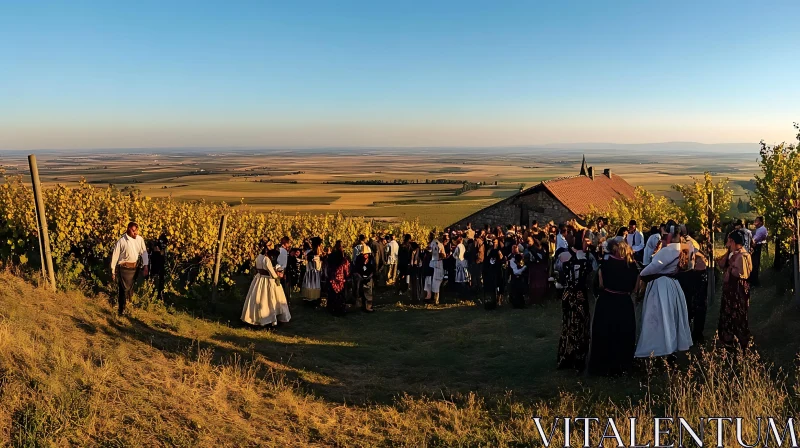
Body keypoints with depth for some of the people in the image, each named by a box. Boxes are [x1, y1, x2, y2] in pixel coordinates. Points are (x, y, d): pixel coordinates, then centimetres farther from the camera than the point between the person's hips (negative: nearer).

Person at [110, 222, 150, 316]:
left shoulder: (140, 239, -2)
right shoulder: (121, 241, -12)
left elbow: (144, 253, -1)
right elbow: (114, 256, -5)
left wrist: (145, 266, -14)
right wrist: (113, 272, -1)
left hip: (135, 268, 4)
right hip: (124, 268, -4)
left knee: (131, 289, 18)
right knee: (124, 289, 0)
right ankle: (121, 311, 14)